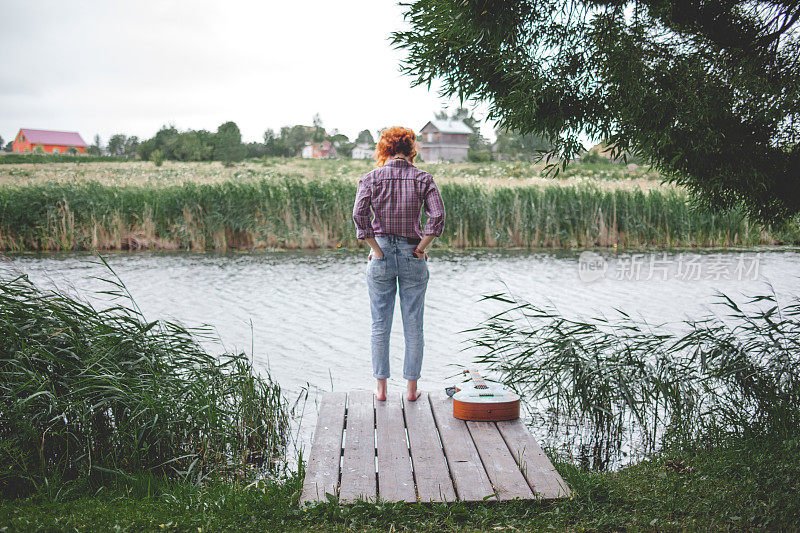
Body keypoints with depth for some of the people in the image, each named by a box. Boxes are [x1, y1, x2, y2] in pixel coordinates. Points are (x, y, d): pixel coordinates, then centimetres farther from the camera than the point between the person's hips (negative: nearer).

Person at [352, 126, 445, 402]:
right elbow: (437, 216, -11)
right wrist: (421, 248, -4)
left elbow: (359, 215, -12)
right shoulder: (423, 179, 0)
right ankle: (411, 387, 12)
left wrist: (376, 250, -8)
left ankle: (381, 387, 13)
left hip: (382, 255, 0)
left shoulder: (371, 178, -1)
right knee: (413, 326, 8)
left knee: (380, 325, 9)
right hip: (413, 255, 0)